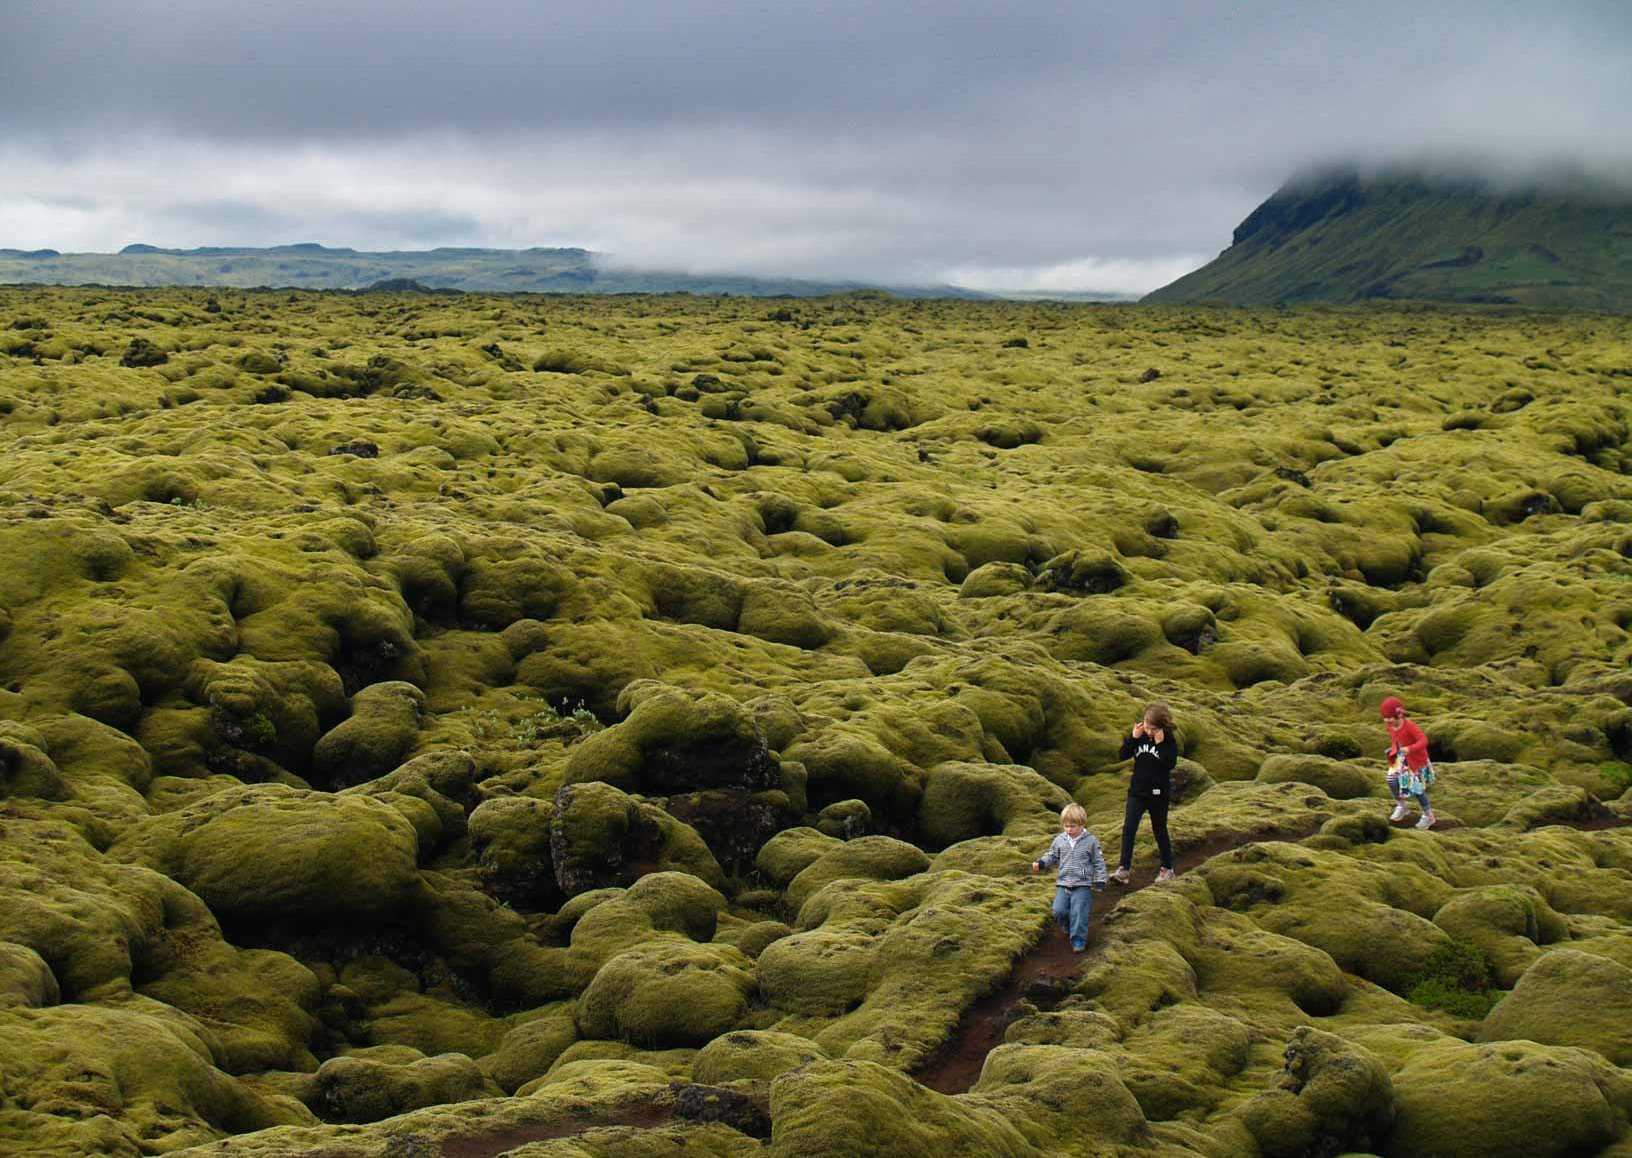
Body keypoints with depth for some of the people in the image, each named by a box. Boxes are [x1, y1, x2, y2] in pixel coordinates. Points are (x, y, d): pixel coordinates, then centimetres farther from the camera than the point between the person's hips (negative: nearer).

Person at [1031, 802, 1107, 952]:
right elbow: (1052, 856, 15)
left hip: (1082, 885, -3)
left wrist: (1099, 881, -1)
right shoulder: (1060, 840, 5)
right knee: (1059, 910, -4)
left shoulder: (1091, 841, -3)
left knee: (1079, 912, -11)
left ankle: (1078, 938, -1)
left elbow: (1098, 862, 2)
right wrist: (1040, 863, -3)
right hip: (1063, 884, 3)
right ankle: (1069, 928, 25)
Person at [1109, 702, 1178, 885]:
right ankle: (1123, 868, -10)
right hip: (1137, 791, 3)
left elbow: (1170, 763, -20)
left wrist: (1160, 744, -25)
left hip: (1158, 793, -3)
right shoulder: (1139, 735, 1)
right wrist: (1133, 738, -14)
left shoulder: (1168, 741, -9)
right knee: (1128, 828, -9)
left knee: (1160, 831, 10)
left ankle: (1167, 868, 26)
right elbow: (1123, 755, -2)